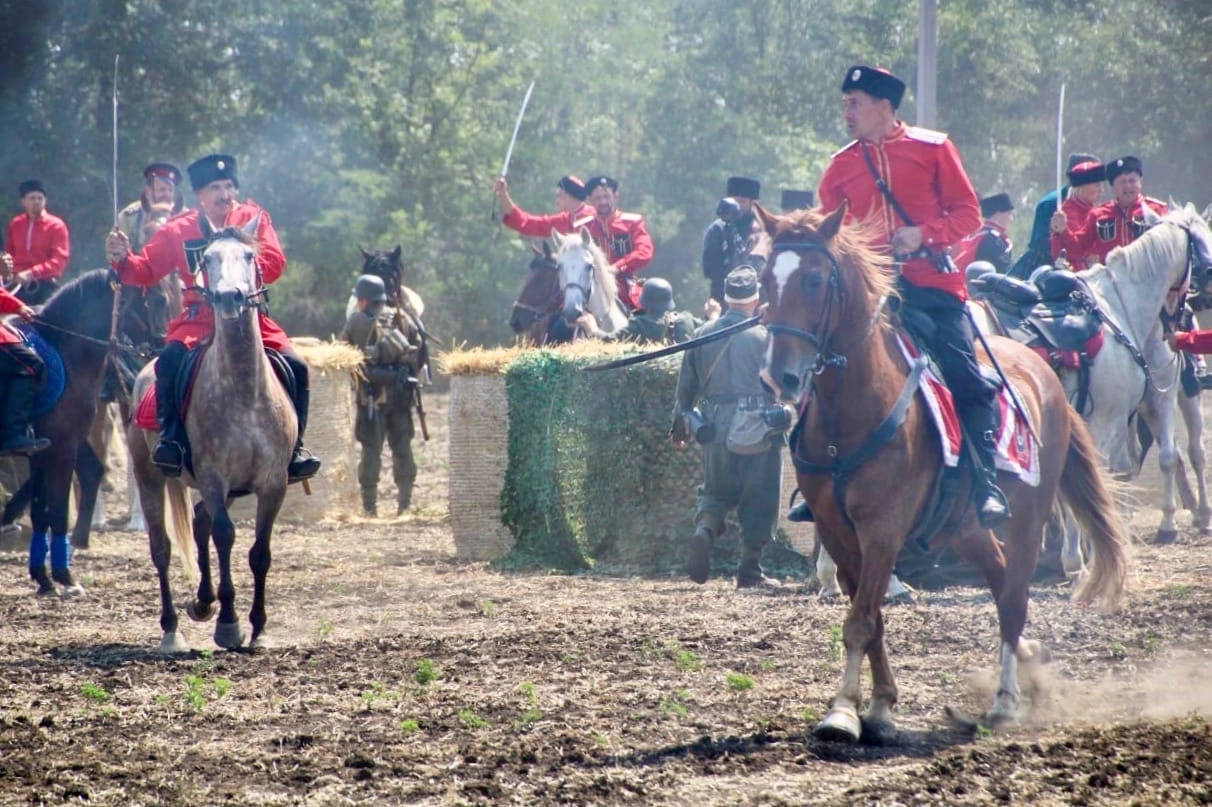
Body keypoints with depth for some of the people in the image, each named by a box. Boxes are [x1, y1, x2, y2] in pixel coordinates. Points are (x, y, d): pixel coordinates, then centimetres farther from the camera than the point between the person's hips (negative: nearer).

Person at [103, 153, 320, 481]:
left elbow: (274, 263, -6)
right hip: (199, 318, -1)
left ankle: (294, 447, -2)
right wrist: (121, 258, -14)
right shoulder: (178, 231, 6)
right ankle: (170, 440, -20)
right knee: (170, 360, -30)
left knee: (296, 367, -14)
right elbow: (145, 271, 8)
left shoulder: (254, 218, 6)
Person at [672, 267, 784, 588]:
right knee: (758, 501, 8)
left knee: (715, 492, 17)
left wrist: (679, 425, 21)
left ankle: (704, 529, -15)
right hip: (759, 429, -3)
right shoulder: (764, 337, -8)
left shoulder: (702, 335, 2)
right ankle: (749, 569, 8)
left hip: (715, 430, 3)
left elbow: (686, 385, 9)